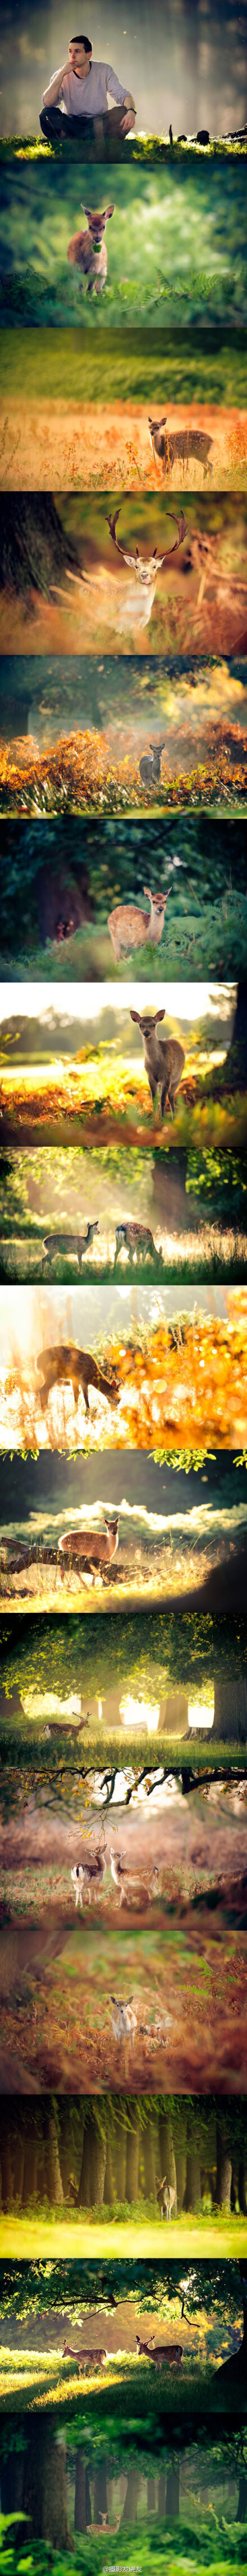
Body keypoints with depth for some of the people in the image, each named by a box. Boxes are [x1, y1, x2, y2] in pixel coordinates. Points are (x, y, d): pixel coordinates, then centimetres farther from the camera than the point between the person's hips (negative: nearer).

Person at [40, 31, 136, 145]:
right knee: (47, 114, -28)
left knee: (123, 113, -26)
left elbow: (123, 95, -9)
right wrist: (62, 74, -23)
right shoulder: (61, 75, -5)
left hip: (98, 123, 0)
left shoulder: (104, 70, -2)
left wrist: (131, 111, -33)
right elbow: (47, 103, -20)